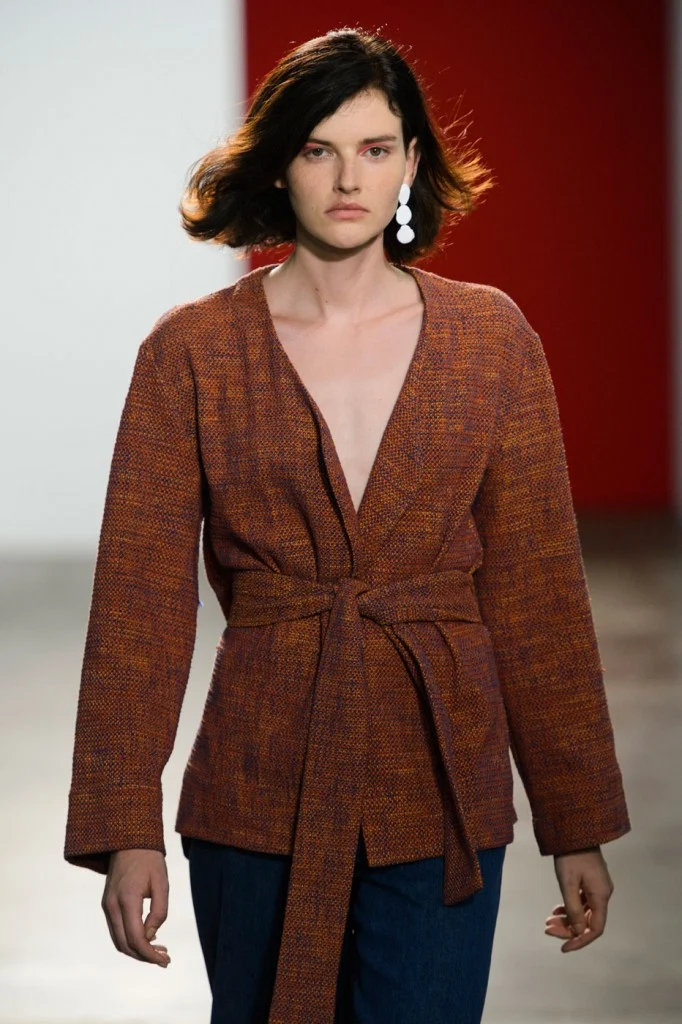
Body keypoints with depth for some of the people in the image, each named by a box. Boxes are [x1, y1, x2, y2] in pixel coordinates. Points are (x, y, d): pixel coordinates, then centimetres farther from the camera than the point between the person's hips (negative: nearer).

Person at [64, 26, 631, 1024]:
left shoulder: (491, 338, 3)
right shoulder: (193, 350, -1)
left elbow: (538, 589, 6)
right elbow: (140, 596, -2)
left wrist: (578, 825, 5)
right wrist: (125, 829, -9)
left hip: (440, 794, 1)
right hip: (259, 793, 0)